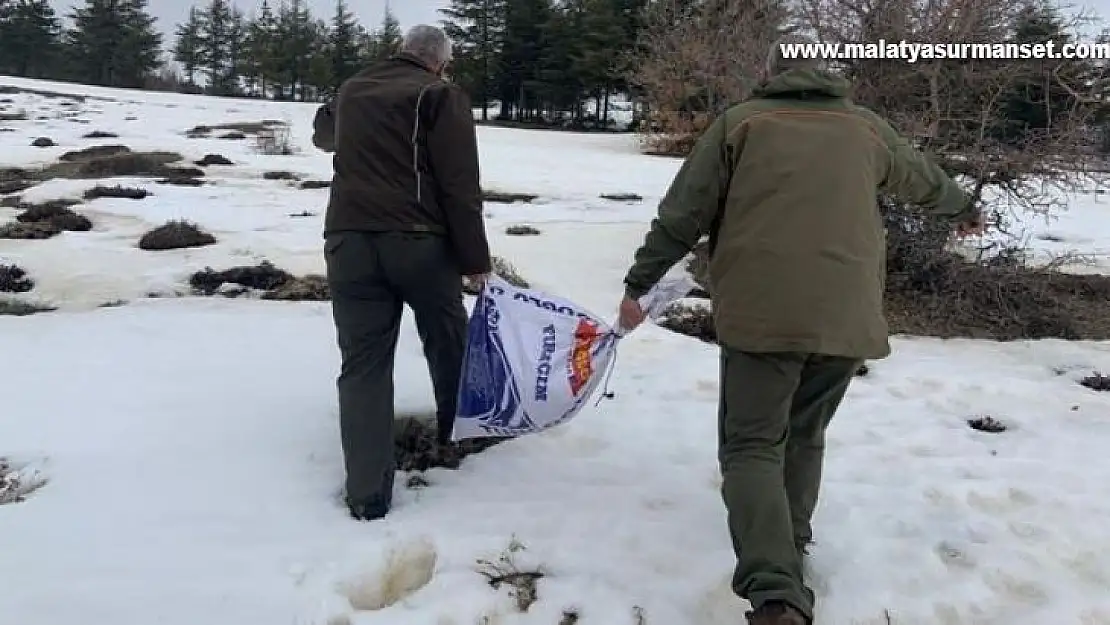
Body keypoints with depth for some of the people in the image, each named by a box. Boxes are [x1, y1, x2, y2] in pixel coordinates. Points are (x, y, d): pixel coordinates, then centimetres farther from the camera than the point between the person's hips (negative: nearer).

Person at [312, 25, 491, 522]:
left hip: (349, 241, 4)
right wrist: (475, 259, -2)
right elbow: (460, 186, -8)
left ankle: (367, 494, -2)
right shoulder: (441, 95, 1)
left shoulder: (350, 92, 20)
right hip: (420, 241, -3)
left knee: (362, 363, 4)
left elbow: (323, 134, 43)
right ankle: (458, 433, 39)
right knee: (448, 343, 20)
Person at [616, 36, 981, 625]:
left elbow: (683, 213, 5)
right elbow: (925, 179, 36)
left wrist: (638, 282, 14)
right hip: (848, 313, 4)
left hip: (761, 310, -3)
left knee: (752, 444, -4)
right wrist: (964, 209, 57)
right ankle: (787, 553, 29)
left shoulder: (740, 121, 8)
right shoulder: (867, 128, 18)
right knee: (805, 437, 21)